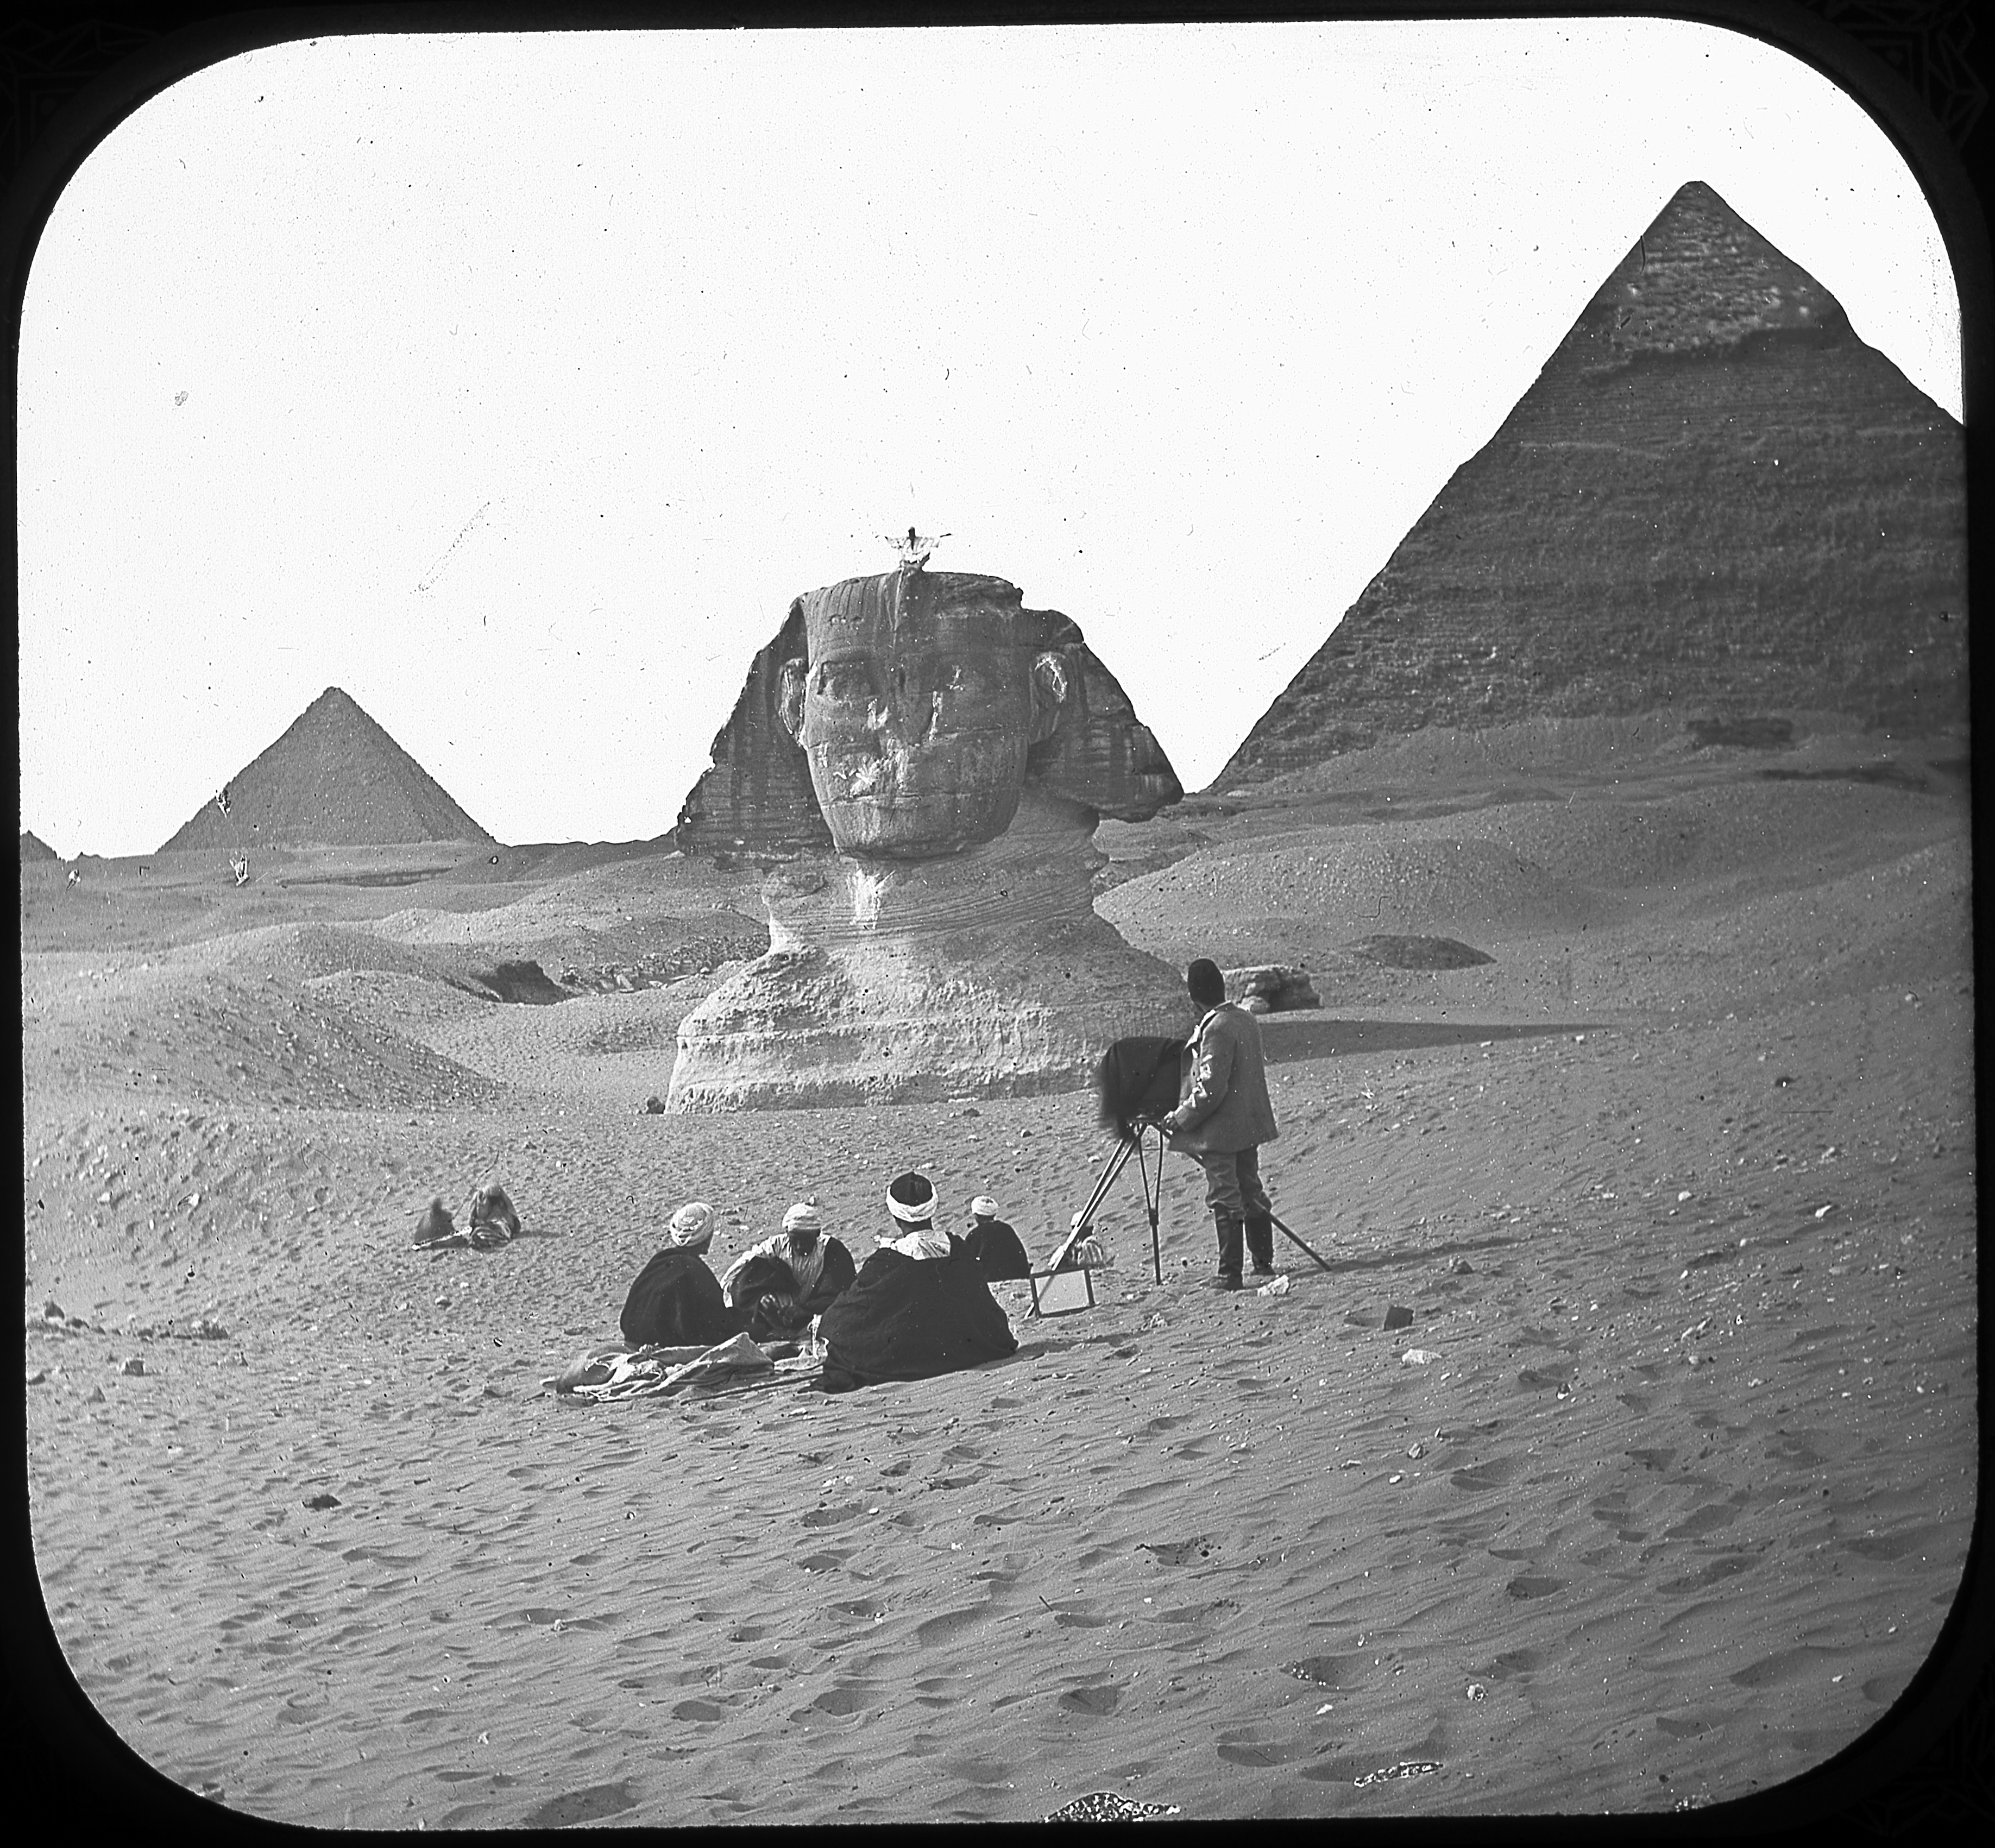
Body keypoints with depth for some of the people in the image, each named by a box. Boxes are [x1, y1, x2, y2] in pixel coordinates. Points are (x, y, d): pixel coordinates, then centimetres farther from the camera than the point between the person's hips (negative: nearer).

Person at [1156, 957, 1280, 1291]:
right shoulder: (1246, 1020, 8)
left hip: (1220, 1130, -9)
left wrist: (1179, 1119, -13)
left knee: (1225, 1200, -4)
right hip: (1251, 1123, 9)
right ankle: (1264, 1262, 23)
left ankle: (1229, 1273, -1)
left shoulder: (1215, 1029, -20)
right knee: (1251, 1192, 17)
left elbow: (1210, 1089, -23)